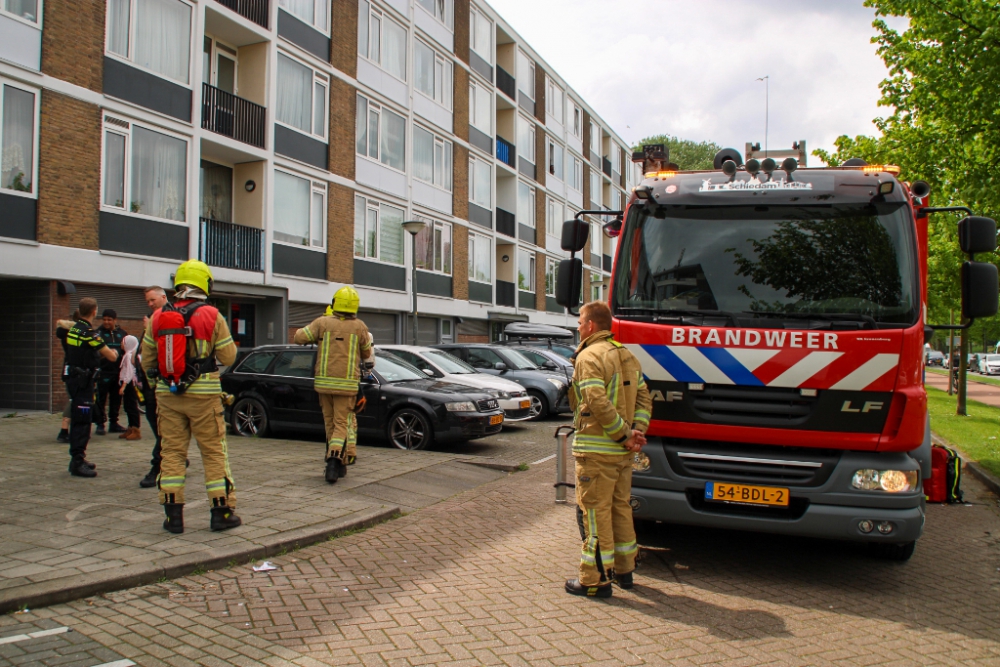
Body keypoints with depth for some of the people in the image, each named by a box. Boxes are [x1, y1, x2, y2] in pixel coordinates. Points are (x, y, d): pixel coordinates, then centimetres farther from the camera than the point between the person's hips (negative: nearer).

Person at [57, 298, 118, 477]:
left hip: (72, 377, 9)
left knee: (78, 420, 16)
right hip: (82, 381, -9)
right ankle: (77, 462, -6)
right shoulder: (89, 333, -18)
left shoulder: (72, 328, 6)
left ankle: (77, 458, 24)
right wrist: (113, 351, 10)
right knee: (82, 421, -7)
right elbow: (111, 357, -15)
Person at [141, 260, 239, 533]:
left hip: (167, 395, 3)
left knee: (172, 452, 9)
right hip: (204, 395, -3)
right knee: (214, 453, 5)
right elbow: (228, 357, -4)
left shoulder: (158, 317, 4)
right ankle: (222, 513, 8)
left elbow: (146, 360, 9)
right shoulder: (212, 316, -7)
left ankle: (173, 514, 10)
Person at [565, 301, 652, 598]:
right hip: (624, 451, 8)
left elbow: (598, 403, -24)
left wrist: (625, 434, -18)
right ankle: (624, 569, 28)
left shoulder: (589, 356, -13)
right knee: (621, 507, 18)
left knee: (596, 512, -2)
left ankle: (596, 579, 4)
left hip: (596, 449, -8)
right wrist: (637, 431, -2)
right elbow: (644, 397, 9)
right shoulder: (628, 355, 14)